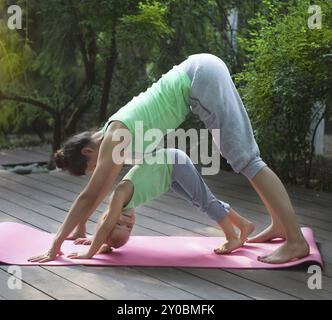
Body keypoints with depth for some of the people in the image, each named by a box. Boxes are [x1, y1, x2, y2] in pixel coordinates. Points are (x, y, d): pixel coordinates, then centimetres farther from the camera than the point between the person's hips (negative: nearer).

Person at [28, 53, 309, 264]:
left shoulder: (113, 141, -10)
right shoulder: (114, 135, 14)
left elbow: (88, 196, -9)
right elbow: (103, 189, 28)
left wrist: (56, 244, -4)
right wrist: (80, 228, 35)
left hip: (200, 79, -9)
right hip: (200, 74, 9)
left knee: (244, 159, -10)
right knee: (242, 157, 14)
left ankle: (296, 241, -10)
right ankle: (280, 225, 22)